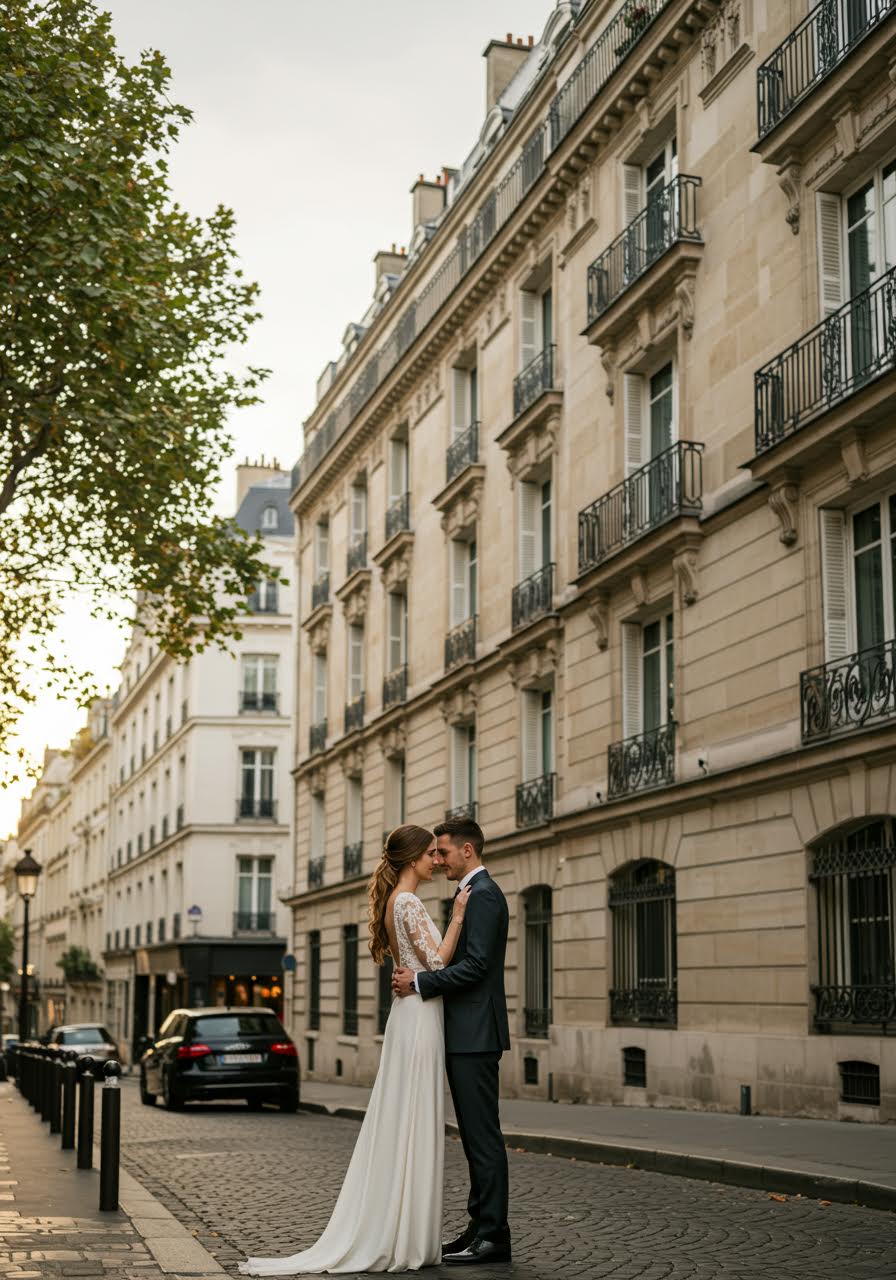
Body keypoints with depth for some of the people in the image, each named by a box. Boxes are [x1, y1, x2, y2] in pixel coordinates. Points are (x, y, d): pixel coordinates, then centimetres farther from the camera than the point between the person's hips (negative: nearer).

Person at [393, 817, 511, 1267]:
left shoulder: (482, 894, -14)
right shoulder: (475, 893, 19)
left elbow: (475, 965, -22)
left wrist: (420, 982, -17)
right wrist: (420, 976, 10)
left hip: (475, 1034, -11)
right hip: (467, 1033, 11)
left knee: (482, 1135, -7)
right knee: (476, 1135, 12)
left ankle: (492, 1235, -3)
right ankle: (482, 1228, 17)